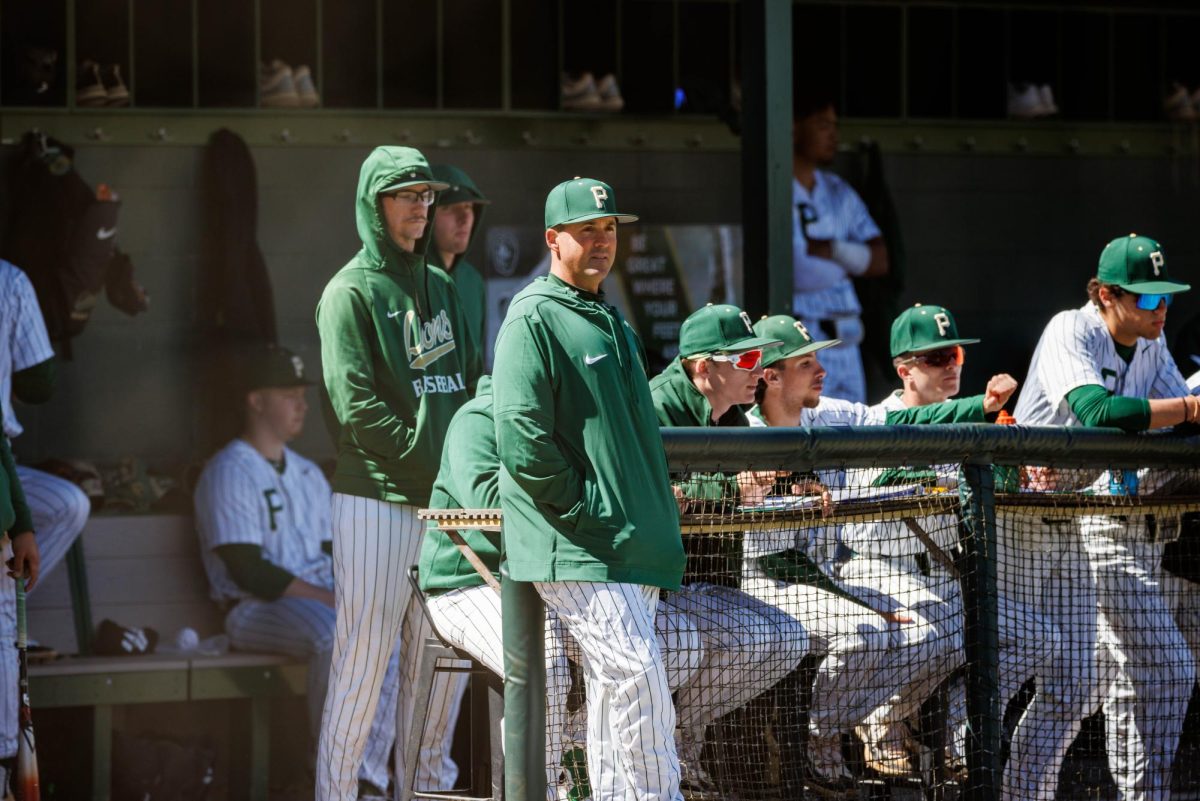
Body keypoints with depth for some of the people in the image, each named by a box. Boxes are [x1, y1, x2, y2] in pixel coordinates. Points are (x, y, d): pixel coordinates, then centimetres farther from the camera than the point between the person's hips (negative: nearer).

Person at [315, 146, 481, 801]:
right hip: (376, 496, -6)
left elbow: (472, 385, 20)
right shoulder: (351, 292, -3)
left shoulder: (440, 288, 18)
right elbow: (357, 406, -12)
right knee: (364, 656, -7)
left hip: (445, 501, 7)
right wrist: (431, 463, -15)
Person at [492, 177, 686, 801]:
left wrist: (653, 508, 17)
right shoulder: (533, 320, -8)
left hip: (632, 549, 9)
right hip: (575, 547, -9)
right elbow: (521, 438, -16)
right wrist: (581, 510, -15)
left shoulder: (610, 321, 21)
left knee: (615, 683, 8)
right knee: (636, 672, -16)